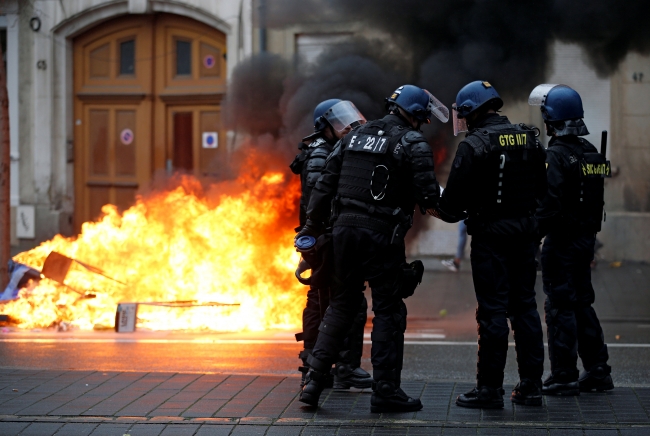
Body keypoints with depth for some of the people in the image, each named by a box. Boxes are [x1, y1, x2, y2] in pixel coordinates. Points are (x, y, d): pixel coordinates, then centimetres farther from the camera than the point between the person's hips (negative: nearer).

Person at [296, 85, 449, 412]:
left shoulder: (353, 137, 14)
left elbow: (325, 185, 13)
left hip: (344, 229, 6)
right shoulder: (411, 142, -4)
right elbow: (428, 193, -13)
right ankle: (385, 390, 4)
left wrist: (312, 225, 17)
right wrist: (431, 199, 10)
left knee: (341, 305, 15)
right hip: (381, 234, -6)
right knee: (388, 311, 3)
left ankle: (314, 380, 10)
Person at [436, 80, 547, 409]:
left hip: (491, 234, -6)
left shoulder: (474, 146, -13)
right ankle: (531, 385, 15)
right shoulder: (529, 139, 8)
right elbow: (542, 188, 13)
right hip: (525, 233, 6)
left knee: (492, 310, -2)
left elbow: (454, 199, -13)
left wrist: (440, 206, 7)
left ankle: (490, 388, 2)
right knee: (524, 306, 12)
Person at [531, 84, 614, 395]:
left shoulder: (557, 155, -16)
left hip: (562, 241, -9)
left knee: (560, 307, -3)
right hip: (586, 237, 9)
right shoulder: (591, 152, 11)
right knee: (582, 303, 16)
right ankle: (597, 371, 20)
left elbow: (550, 203, -22)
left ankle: (564, 377, -1)